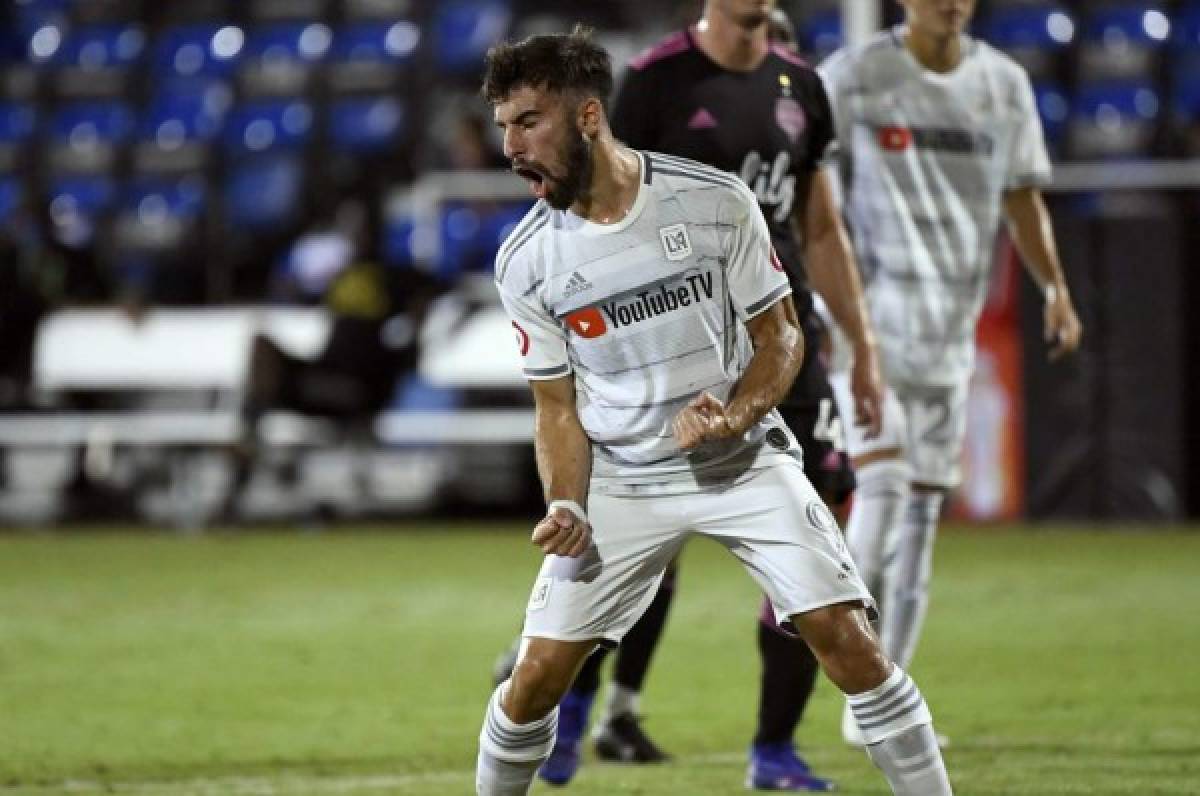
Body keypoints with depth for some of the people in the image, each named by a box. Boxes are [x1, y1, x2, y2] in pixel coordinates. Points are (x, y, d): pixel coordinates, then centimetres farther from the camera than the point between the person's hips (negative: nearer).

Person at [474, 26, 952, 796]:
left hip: (745, 462, -2)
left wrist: (733, 417, -22)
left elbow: (782, 338, -3)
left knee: (850, 645, -14)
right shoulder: (525, 261, -7)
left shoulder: (716, 202, -13)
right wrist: (566, 508, -14)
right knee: (536, 678, -2)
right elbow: (559, 405, 3)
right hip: (621, 483, 2)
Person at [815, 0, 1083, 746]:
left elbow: (1023, 200, 12)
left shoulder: (1003, 84, 6)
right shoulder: (853, 78, -5)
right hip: (868, 317, -4)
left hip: (951, 327, 4)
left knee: (924, 511, 6)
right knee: (883, 482, -19)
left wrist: (1055, 287, -1)